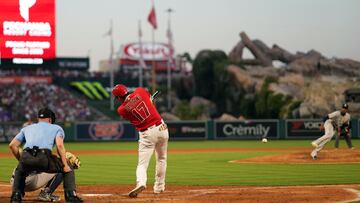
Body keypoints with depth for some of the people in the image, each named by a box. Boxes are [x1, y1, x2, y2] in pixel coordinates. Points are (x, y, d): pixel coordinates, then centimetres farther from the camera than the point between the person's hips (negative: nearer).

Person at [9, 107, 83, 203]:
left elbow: (12, 145, 23)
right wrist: (65, 165, 4)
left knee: (19, 172, 37)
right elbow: (59, 145, 4)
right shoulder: (56, 128, 26)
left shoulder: (27, 128, 35)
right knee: (68, 170, 21)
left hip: (26, 157, 3)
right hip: (44, 157, -3)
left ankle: (16, 195, 16)